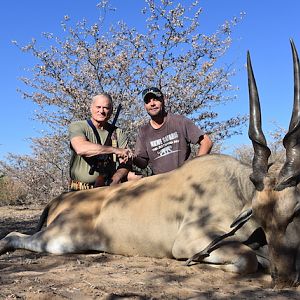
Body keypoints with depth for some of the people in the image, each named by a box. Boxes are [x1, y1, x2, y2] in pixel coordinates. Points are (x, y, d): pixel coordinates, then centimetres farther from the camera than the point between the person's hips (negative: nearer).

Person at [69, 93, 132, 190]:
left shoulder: (118, 133, 12)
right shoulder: (77, 126, 4)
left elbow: (125, 165, 6)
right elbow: (81, 149, -18)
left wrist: (112, 184, -13)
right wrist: (115, 150, -17)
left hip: (107, 190, 2)